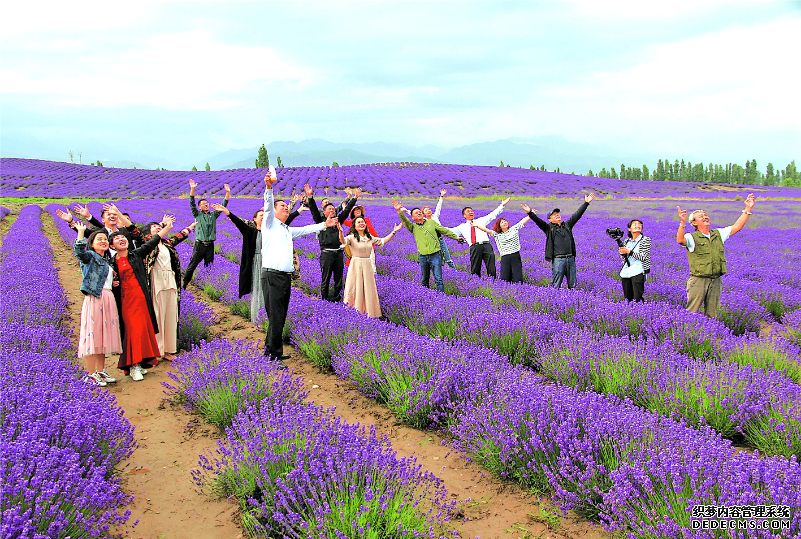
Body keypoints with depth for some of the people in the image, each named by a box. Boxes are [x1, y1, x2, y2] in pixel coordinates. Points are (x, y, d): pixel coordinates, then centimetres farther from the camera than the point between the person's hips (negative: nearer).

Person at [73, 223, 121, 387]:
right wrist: (81, 232, -28)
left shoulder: (107, 260, 21)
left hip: (108, 299, 8)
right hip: (94, 299, -8)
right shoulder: (90, 257, -2)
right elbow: (79, 251, -26)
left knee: (103, 336, 11)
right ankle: (91, 375, -2)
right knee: (93, 336, -6)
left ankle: (101, 372, 19)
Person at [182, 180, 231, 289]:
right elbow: (192, 203, -4)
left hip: (210, 245, 3)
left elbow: (223, 205, 12)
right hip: (199, 244, -3)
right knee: (192, 264, -1)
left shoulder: (213, 214, 15)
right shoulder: (197, 214, 8)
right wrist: (192, 189, -16)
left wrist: (228, 193, 2)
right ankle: (185, 283, 7)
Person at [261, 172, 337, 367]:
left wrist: (324, 225, 31)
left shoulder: (288, 230, 26)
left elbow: (306, 229, 34)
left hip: (286, 277, 8)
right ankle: (274, 356, -6)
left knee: (281, 317, 10)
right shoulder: (270, 224, 4)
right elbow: (268, 206, -12)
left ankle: (270, 350, 22)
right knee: (275, 318, -10)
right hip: (272, 276, -8)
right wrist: (268, 188, -27)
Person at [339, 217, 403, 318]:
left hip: (367, 266, 5)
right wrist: (340, 231, -47)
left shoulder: (370, 238, 12)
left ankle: (368, 313, 19)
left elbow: (382, 241, 19)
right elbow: (343, 241, -27)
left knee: (368, 290, 9)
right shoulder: (352, 237, -7)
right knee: (356, 289, -3)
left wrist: (394, 232, 16)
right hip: (356, 265, -5)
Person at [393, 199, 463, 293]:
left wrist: (456, 237, 17)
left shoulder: (431, 222, 12)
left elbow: (445, 231, 17)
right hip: (423, 256, 1)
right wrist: (399, 211, -27)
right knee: (424, 280, 12)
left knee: (438, 279, -6)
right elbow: (405, 221, -10)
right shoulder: (413, 227, 9)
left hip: (435, 254, -1)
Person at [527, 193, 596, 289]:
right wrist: (530, 213, -23)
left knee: (573, 284, 8)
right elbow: (538, 221, -7)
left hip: (571, 259, 5)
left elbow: (576, 215, 20)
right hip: (558, 259, -5)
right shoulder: (549, 228, 6)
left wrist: (586, 203, 19)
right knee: (556, 284, -5)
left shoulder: (567, 225, 19)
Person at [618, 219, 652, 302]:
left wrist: (629, 251, -14)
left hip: (637, 272, -5)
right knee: (627, 298, 4)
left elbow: (643, 257, -8)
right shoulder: (627, 241, 17)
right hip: (626, 272, 5)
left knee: (638, 298, -14)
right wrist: (621, 252, 1)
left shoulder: (645, 240, 2)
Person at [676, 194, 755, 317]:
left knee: (712, 313, 11)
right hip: (698, 280, -6)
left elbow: (736, 227, 18)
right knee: (692, 312, -6)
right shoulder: (692, 237, -5)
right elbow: (680, 240, -26)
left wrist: (748, 209, 13)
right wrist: (682, 223, -42)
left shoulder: (718, 234, 15)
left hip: (715, 280, 6)